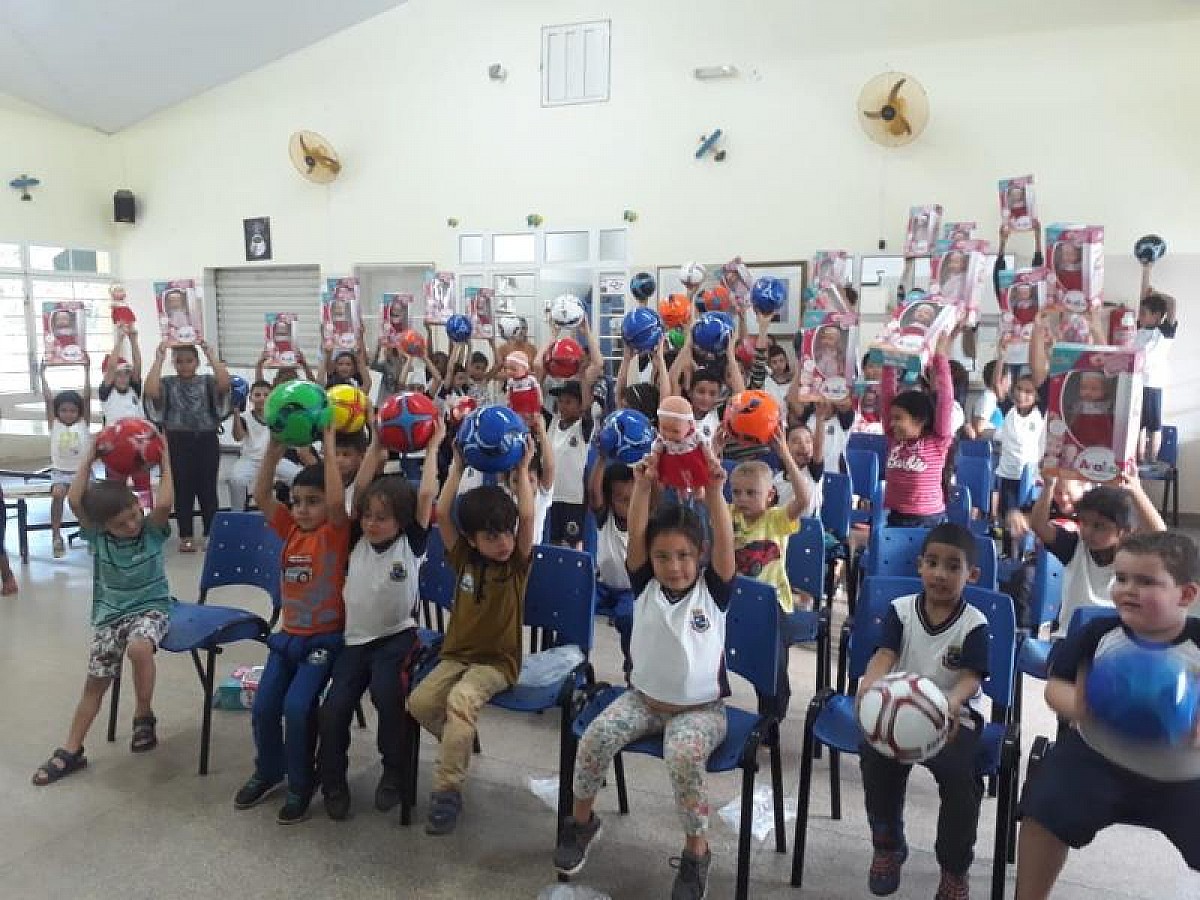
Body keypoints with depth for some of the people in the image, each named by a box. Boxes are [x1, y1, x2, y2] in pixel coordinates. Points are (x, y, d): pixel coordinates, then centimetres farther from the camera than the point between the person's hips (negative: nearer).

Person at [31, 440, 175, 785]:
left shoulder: (152, 530, -12)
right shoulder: (96, 535, -6)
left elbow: (164, 503, -32)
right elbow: (75, 500, -22)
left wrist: (165, 459, -24)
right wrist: (89, 456, -18)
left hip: (151, 608, -3)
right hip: (109, 614, 4)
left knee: (138, 648, -34)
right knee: (96, 681, 5)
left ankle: (144, 716, -12)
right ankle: (71, 752, 19)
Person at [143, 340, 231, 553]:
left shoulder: (208, 381, 4)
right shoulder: (167, 383, 5)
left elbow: (225, 384, -17)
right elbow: (151, 392, -17)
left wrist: (212, 355, -15)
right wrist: (159, 359, -12)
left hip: (206, 440, 0)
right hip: (178, 441, 0)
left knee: (208, 488, 6)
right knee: (182, 489, 6)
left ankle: (211, 533, 16)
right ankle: (186, 536, 15)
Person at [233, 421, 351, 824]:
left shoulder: (336, 532, -11)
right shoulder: (290, 529, 4)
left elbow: (338, 501, -31)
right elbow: (261, 494, -3)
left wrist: (328, 444, -28)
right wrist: (275, 446, -13)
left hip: (324, 639, -6)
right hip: (287, 635, 6)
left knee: (297, 708, -16)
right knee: (263, 706, 0)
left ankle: (300, 785, 6)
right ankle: (268, 771, 27)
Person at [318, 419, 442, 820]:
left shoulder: (411, 543, -6)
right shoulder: (359, 540, 4)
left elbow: (427, 495, -15)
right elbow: (360, 488, -1)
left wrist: (434, 445, -9)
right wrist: (377, 444, -1)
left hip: (397, 635, -4)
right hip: (356, 638, 4)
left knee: (385, 691, -30)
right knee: (333, 709, -11)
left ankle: (394, 770, -5)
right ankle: (332, 783, 14)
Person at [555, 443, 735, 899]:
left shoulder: (712, 589, -9)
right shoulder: (644, 585, -4)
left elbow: (725, 545, -26)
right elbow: (634, 537, -18)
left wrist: (714, 493, -40)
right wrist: (642, 487, -33)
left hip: (701, 707, -3)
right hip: (644, 696, 3)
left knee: (683, 754, -33)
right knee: (596, 736, -22)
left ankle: (696, 851, -8)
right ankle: (581, 820, 6)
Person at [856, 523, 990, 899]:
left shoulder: (974, 624, -6)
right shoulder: (900, 609, -1)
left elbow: (971, 677, -15)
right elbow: (884, 655, -13)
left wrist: (952, 702, -39)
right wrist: (868, 685, -36)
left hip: (955, 713, -1)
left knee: (959, 774, -26)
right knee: (875, 755, -24)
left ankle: (954, 868, 2)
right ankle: (887, 846, 5)